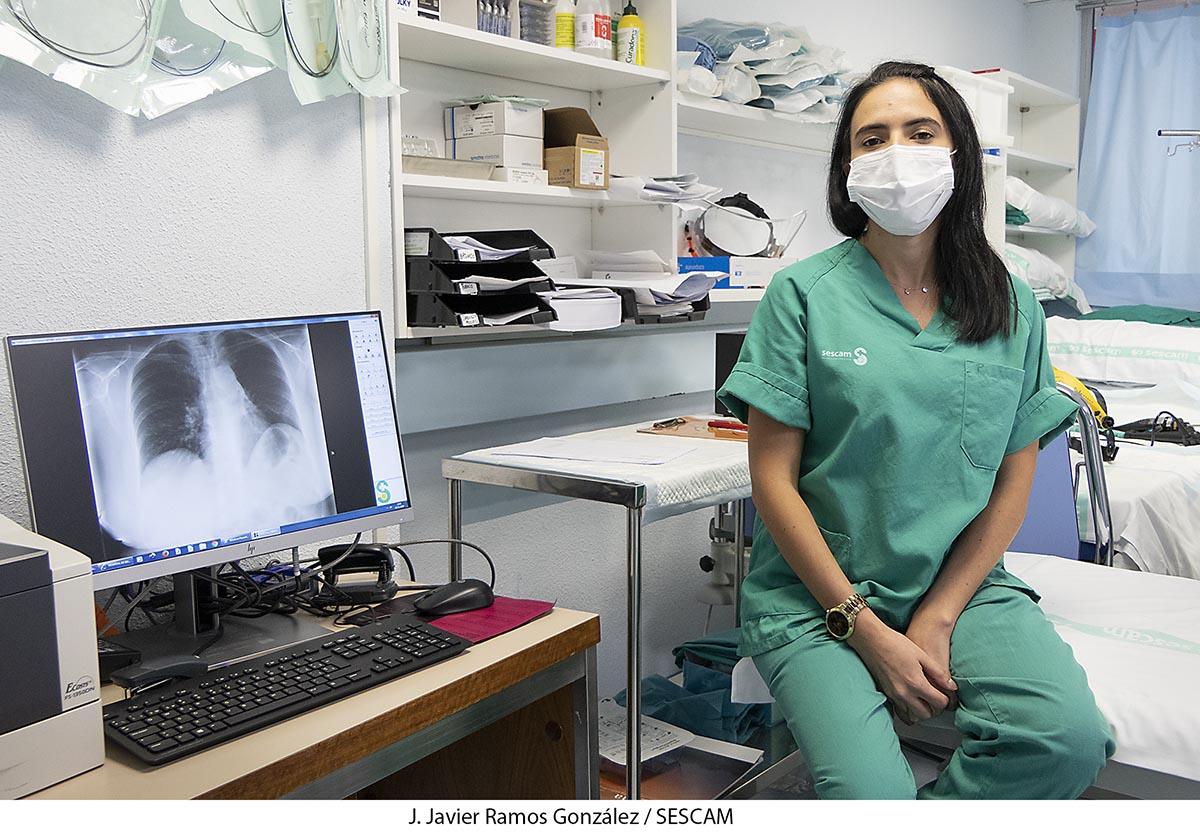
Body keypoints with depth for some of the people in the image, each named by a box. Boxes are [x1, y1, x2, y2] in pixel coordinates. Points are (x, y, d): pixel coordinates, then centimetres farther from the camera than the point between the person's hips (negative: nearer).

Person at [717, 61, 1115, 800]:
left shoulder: (1012, 305, 6)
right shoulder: (804, 293, -3)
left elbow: (1013, 483, 6)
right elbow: (774, 479, -6)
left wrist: (937, 620, -7)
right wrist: (867, 632, -11)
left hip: (962, 581, 3)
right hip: (818, 591, -3)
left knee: (1071, 738, -23)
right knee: (869, 789, -25)